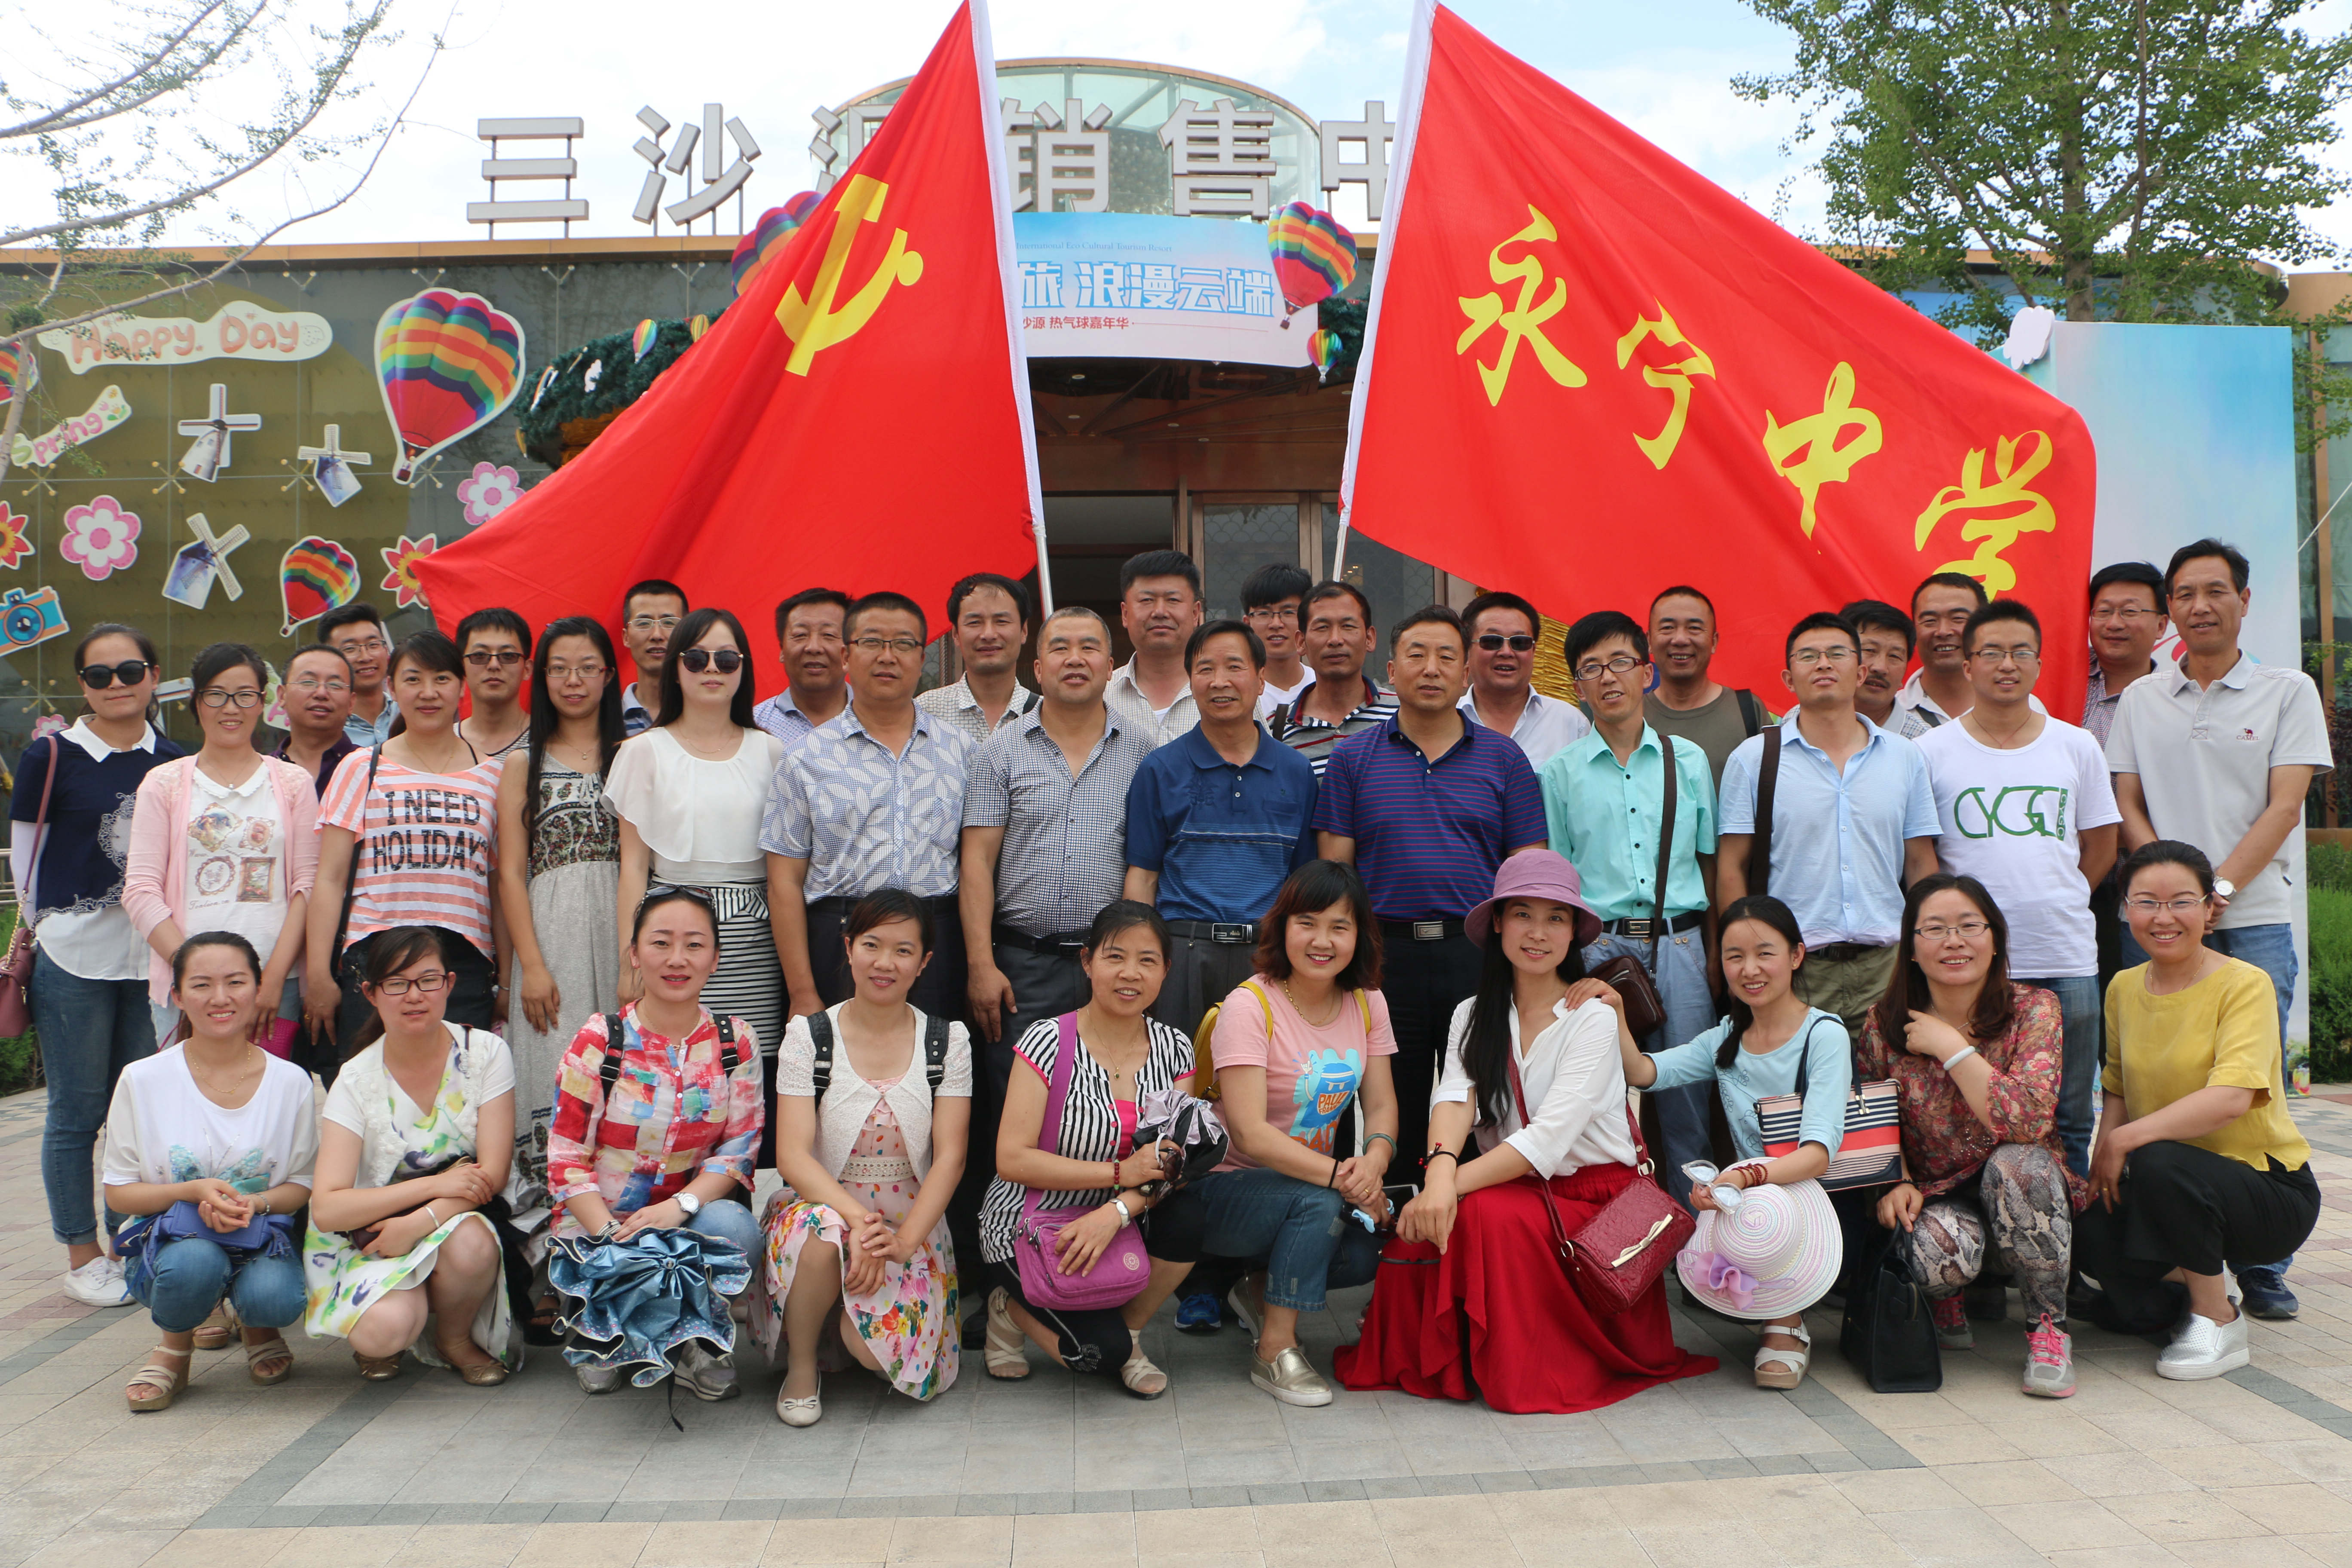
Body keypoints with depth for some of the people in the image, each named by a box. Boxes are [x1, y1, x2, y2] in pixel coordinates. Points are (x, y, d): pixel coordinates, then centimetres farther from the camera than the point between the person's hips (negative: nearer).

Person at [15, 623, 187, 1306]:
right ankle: (83, 1257, 17)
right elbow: (25, 857, 3)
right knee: (77, 1114, 4)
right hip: (74, 960, -3)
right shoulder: (50, 757, -3)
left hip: (154, 960, 3)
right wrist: (50, 928, 5)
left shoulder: (176, 764, 7)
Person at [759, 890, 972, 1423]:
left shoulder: (947, 1041, 0)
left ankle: (845, 1325, 15)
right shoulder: (808, 1036, -4)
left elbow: (950, 1156, -5)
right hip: (825, 1205, -1)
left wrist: (904, 1240, -20)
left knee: (883, 1350, -24)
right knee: (822, 1234, -37)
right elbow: (792, 1156, -12)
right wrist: (859, 1219, -28)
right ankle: (802, 1367, -8)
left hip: (913, 1224, 1)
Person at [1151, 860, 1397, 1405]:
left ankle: (1264, 1288, 8)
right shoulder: (1249, 1005, -17)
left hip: (1311, 1184, 6)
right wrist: (1340, 1176, -32)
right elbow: (1250, 1135, -24)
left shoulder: (1367, 1004, 3)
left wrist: (1374, 1162, -24)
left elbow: (1382, 1107, -1)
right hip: (1219, 1192, -6)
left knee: (1365, 1253, -23)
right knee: (1319, 1204, -33)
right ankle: (1275, 1350, -15)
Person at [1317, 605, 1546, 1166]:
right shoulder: (1353, 758, 7)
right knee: (1392, 1117, 8)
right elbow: (1334, 871, 4)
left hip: (1477, 953, 0)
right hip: (1386, 951, 0)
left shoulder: (1503, 758, 8)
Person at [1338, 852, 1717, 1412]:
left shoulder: (1594, 1017, -8)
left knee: (1483, 1215, -32)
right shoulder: (1472, 1016, 7)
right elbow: (1455, 1097, -12)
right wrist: (1441, 1169, -34)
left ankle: (1522, 1370, -9)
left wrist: (1457, 1184, -29)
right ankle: (1437, 1359, 1)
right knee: (1421, 1228, -26)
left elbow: (1549, 1139, -19)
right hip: (1515, 1192, 4)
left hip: (1593, 1197, -4)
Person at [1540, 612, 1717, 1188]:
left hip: (1679, 943, 1)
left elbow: (1710, 862, 13)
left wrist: (1716, 955, 8)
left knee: (1686, 1093, 3)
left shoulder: (1689, 760, 10)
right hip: (1598, 943, -1)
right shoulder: (1560, 772, 6)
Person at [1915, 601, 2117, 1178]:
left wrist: (2054, 905, 5)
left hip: (2066, 961, 2)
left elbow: (2101, 848, 15)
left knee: (2067, 1121, 9)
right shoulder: (1931, 752, 2)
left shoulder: (2077, 747, 9)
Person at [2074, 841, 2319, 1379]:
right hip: (2170, 1190, 5)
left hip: (2274, 1192, -5)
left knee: (2159, 1163, -36)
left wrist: (2124, 1140, -28)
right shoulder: (2124, 989, 6)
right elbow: (2118, 1094, 11)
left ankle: (2218, 1322, -10)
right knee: (2087, 1229, -25)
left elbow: (2232, 1097, -28)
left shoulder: (2245, 985, -14)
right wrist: (2100, 1171, -7)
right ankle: (2184, 1285, 11)